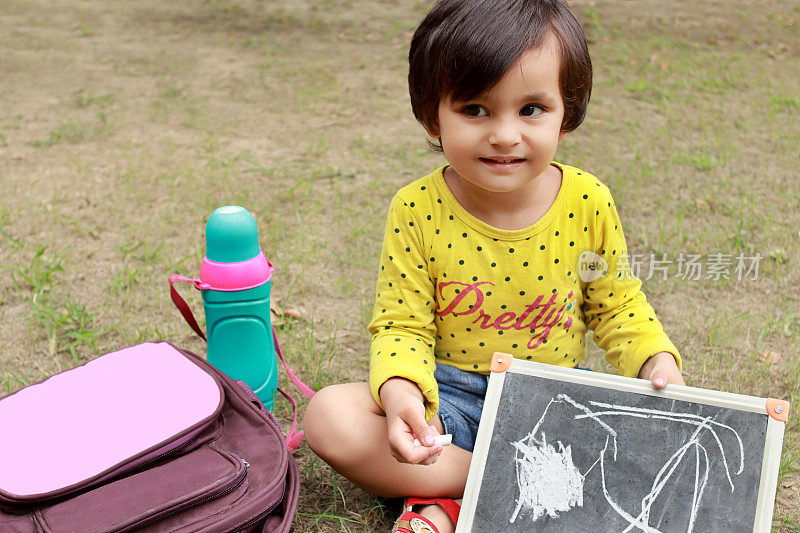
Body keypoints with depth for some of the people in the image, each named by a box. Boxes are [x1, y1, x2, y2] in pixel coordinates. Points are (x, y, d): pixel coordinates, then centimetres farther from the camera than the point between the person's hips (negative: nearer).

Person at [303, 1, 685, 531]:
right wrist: (400, 391, -30)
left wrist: (657, 362, -17)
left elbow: (618, 309, 3)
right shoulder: (417, 211, -13)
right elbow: (402, 325, -9)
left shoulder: (589, 204, -9)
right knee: (331, 417, -23)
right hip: (449, 399, -1)